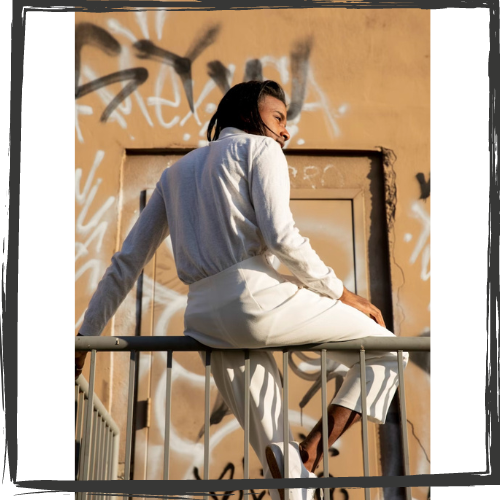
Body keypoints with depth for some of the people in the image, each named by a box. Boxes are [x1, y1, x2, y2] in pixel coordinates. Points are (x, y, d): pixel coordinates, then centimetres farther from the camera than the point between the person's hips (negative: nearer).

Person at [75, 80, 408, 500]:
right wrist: (342, 294, -1)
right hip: (256, 296, -7)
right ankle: (311, 454, -8)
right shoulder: (259, 148, 9)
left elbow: (127, 261, 22)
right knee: (385, 351, 7)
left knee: (272, 449, 15)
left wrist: (87, 333, 25)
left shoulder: (176, 172, 27)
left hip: (204, 324, 7)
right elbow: (280, 236, -10)